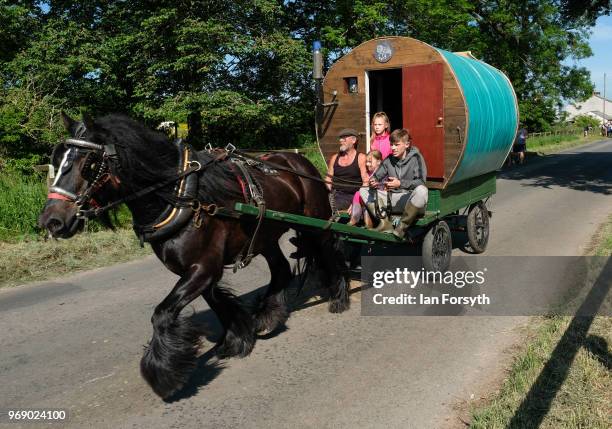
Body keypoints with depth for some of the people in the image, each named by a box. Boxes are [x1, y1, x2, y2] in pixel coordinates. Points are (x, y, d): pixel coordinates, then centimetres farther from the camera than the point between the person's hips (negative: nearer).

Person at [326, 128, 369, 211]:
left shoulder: (361, 158, 4)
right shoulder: (334, 158, 19)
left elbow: (366, 182, -4)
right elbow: (328, 180, 20)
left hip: (353, 196, -3)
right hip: (337, 196, 3)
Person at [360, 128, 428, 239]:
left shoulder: (415, 157, -6)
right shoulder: (389, 160, 9)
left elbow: (421, 182, -17)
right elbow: (376, 176, 11)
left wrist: (400, 183, -28)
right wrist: (373, 182, -14)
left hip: (410, 200, -5)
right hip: (393, 200, 5)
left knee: (421, 190, -40)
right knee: (363, 190, -2)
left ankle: (402, 226, -23)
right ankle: (385, 223, -16)